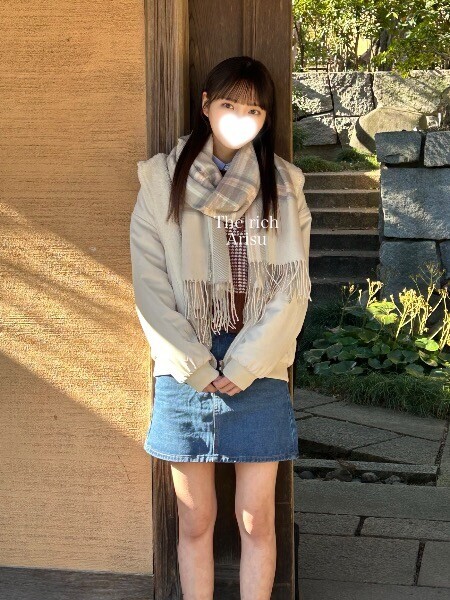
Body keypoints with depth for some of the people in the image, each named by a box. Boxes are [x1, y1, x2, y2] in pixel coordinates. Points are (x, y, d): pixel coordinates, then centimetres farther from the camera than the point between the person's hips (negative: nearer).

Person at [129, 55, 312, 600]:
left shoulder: (284, 186, 6)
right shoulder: (162, 179, 2)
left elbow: (293, 288, -1)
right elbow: (150, 285, -3)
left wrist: (243, 366, -10)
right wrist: (197, 367, -9)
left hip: (259, 371, 1)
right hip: (185, 372, -1)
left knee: (257, 522, 6)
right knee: (195, 522, 7)